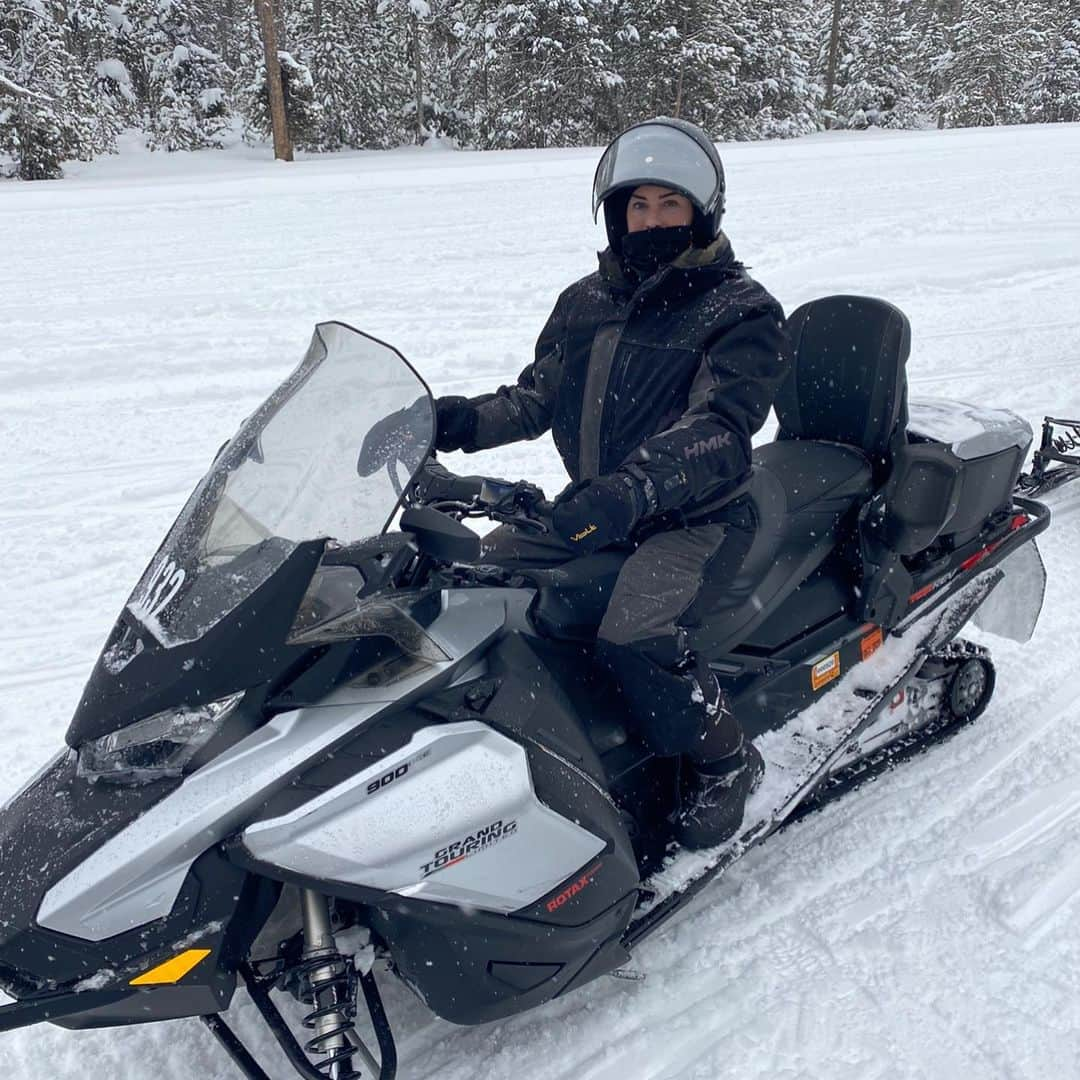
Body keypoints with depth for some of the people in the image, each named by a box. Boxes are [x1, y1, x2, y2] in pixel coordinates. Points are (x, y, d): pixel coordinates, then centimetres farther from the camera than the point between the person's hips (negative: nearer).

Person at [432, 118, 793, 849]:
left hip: (698, 517, -6)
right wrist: (467, 421, -11)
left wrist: (631, 490, -42)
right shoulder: (587, 302, 11)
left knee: (634, 639, -32)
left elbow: (718, 431, -24)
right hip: (592, 509, 7)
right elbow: (539, 396, 9)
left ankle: (723, 760, -3)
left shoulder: (743, 313, -9)